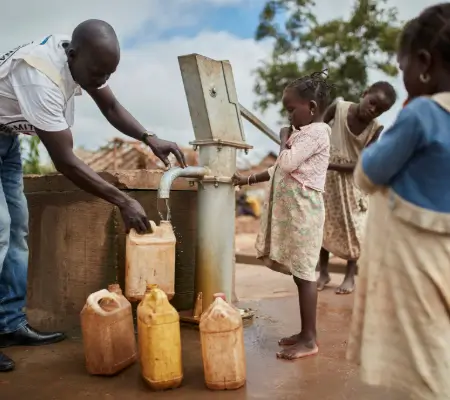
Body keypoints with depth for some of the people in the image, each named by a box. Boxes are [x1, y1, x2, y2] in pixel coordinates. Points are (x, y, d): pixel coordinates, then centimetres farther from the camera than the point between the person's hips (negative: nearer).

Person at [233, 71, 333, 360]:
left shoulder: (316, 132, -10)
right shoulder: (304, 133, 21)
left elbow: (286, 163, -20)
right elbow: (280, 169, 25)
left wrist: (287, 140, -1)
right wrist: (248, 180, 20)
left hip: (303, 211, -10)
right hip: (291, 211, 10)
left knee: (304, 273, -6)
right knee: (298, 273, 11)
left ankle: (310, 340, 2)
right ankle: (305, 333, 20)